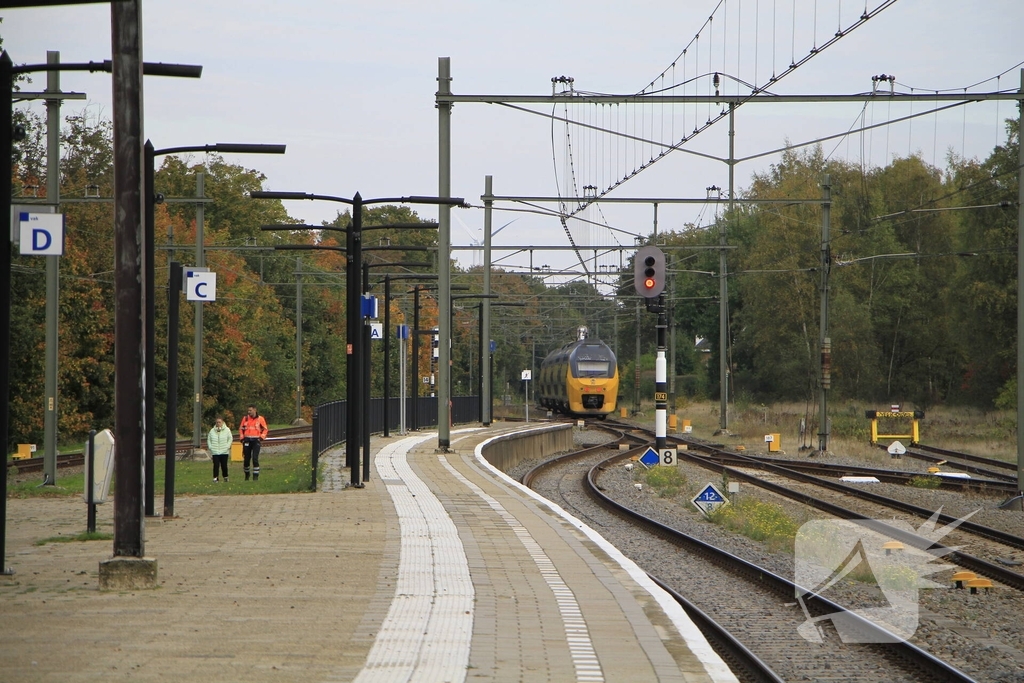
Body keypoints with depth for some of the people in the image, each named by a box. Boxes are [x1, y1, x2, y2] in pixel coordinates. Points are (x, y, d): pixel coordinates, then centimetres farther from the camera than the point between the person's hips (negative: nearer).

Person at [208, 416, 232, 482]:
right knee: (216, 465, -6)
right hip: (215, 452, 1)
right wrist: (210, 447, 1)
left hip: (224, 452, -1)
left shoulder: (227, 430, 2)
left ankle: (225, 477, 18)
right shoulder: (212, 431, 6)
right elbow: (209, 440, 13)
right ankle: (215, 478, -2)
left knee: (224, 465, 1)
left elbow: (230, 439, 5)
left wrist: (227, 447, -5)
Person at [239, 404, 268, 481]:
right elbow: (241, 428, 15)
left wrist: (261, 438, -5)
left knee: (255, 458, -11)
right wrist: (242, 438, 3)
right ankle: (246, 474, 24)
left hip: (256, 440, -2)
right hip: (247, 440, 2)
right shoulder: (245, 418, 7)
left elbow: (265, 429, 8)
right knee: (246, 458, 6)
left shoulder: (260, 419, 2)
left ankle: (256, 475, -8)